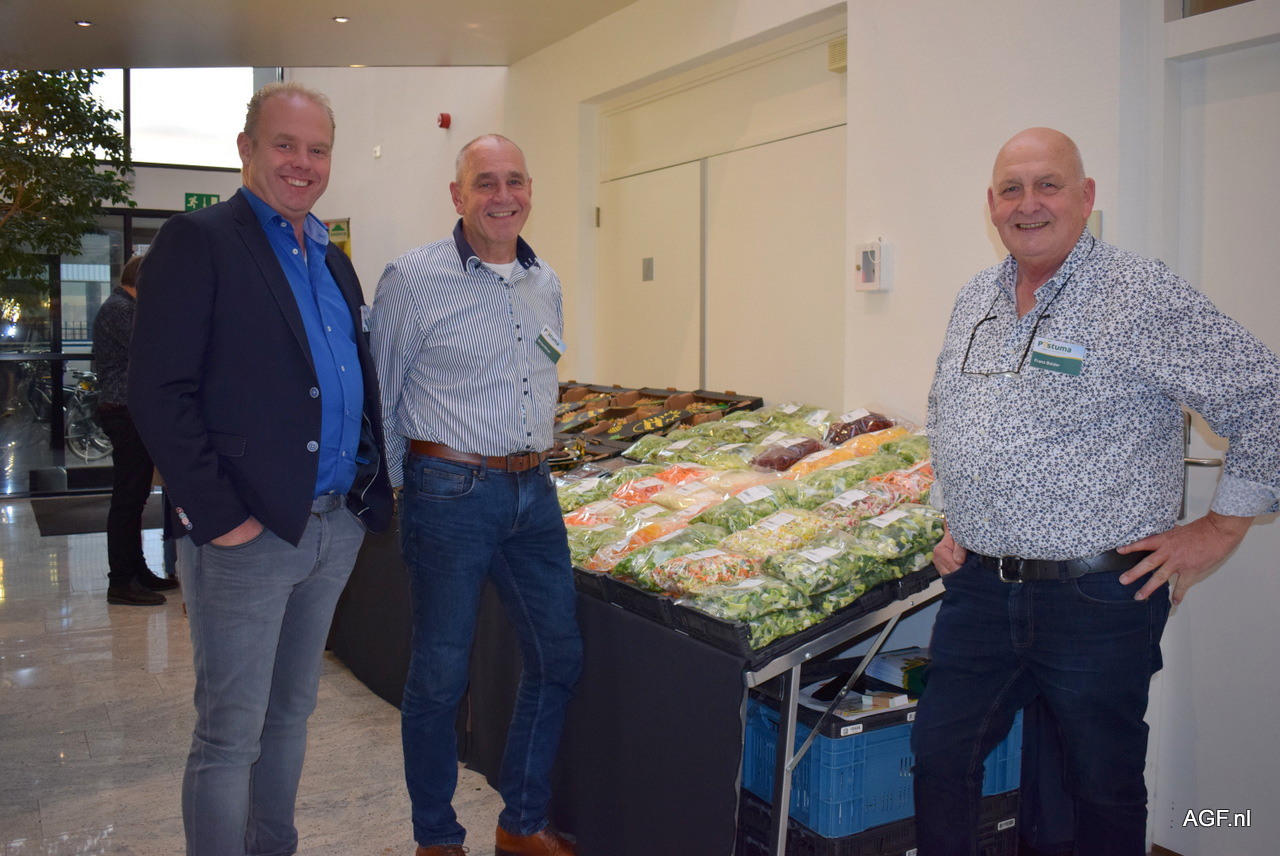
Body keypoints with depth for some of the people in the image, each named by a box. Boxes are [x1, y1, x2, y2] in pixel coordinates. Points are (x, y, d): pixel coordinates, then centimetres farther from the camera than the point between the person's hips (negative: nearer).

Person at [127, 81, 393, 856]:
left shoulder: (333, 259, 15)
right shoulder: (198, 241, -7)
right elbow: (159, 393, -14)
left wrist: (375, 488, 7)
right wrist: (218, 516, -17)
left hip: (336, 528, 7)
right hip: (250, 532, -7)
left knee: (292, 712, 19)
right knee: (230, 735, 3)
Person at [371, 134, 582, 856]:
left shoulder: (546, 283, 11)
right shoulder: (413, 278, -8)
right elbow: (379, 395, -4)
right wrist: (397, 488, -4)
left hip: (534, 495, 6)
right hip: (451, 496, -6)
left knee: (559, 655, 10)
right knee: (441, 671, 5)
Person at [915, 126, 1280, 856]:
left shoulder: (1144, 298, -12)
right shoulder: (973, 302, 9)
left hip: (1099, 598, -5)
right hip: (978, 588, 6)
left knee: (1105, 791, 11)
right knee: (938, 759, 12)